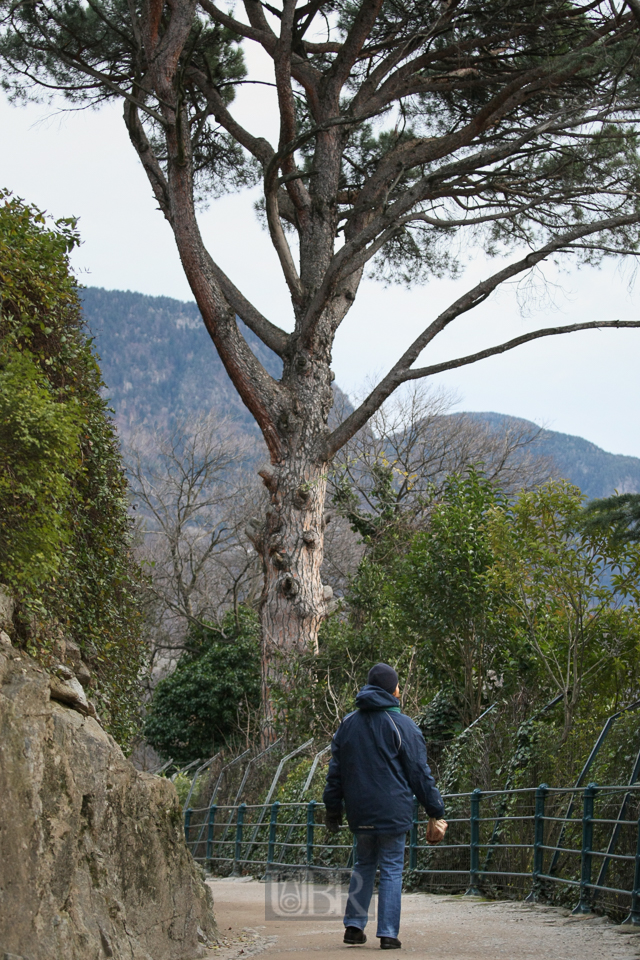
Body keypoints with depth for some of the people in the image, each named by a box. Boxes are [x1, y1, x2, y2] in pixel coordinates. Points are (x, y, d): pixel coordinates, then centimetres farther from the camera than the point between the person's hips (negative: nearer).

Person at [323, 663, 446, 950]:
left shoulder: (348, 724, 9)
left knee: (364, 864, 18)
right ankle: (388, 933, -1)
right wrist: (436, 811, 2)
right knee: (391, 869, 2)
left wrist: (332, 809, 20)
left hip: (360, 812, 4)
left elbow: (335, 771, 13)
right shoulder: (402, 726, -5)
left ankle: (353, 926, 12)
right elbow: (420, 774, -4)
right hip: (393, 811, -4)